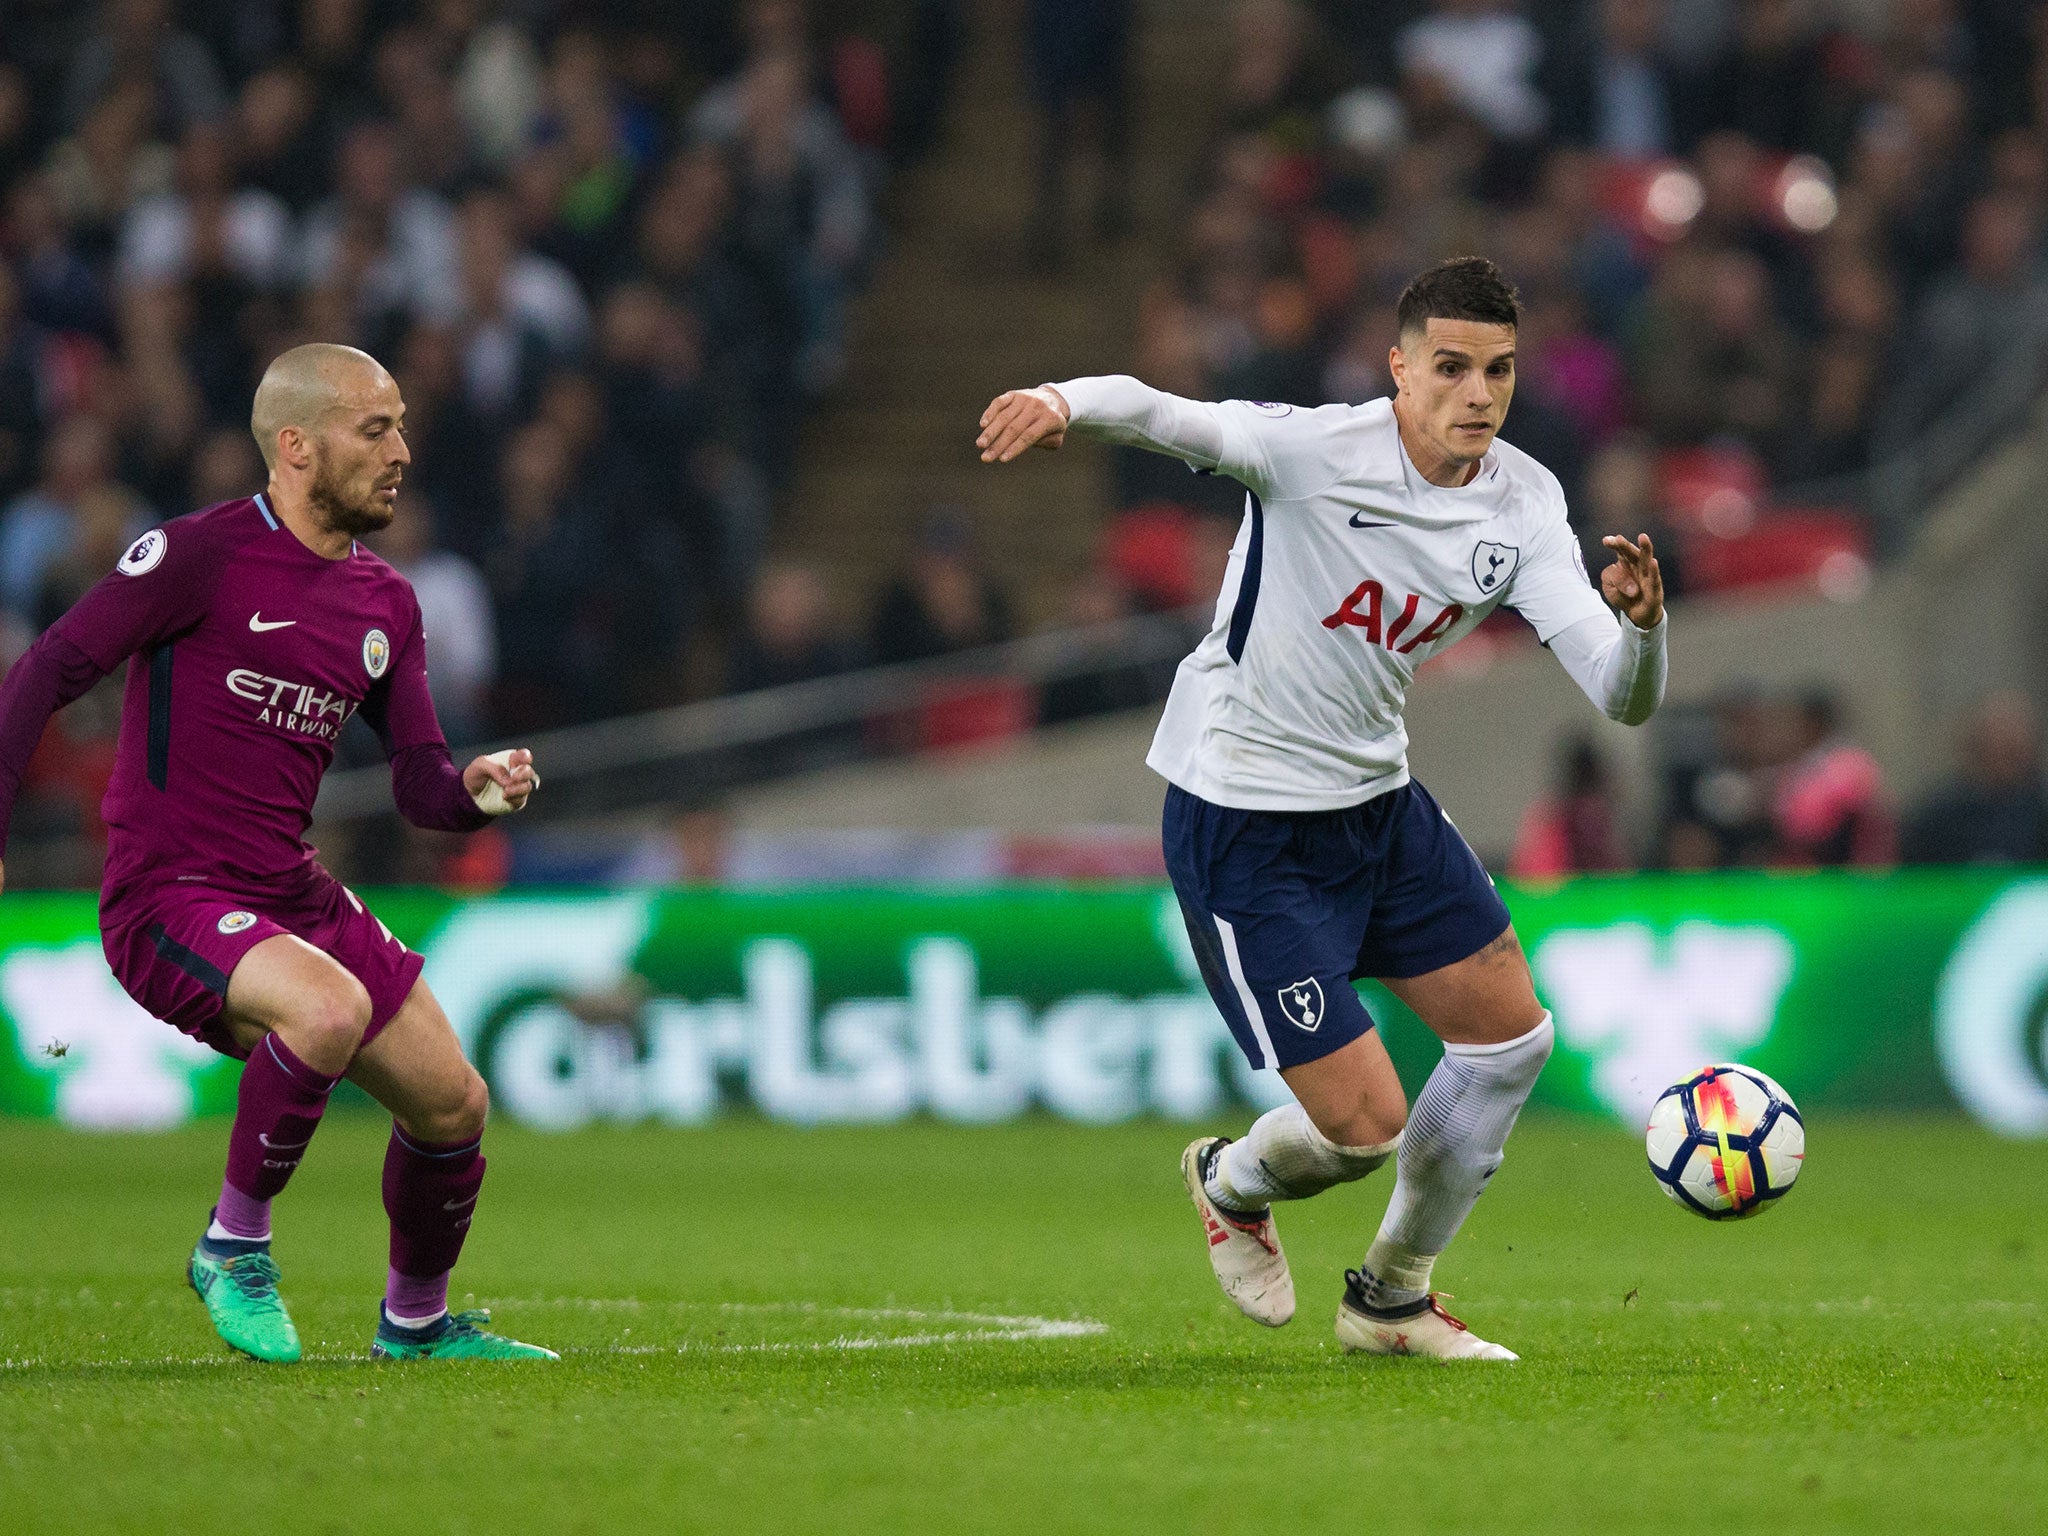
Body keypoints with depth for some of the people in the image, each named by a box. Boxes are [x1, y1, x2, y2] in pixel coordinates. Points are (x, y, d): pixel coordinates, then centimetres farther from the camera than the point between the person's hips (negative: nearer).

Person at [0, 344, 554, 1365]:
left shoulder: (386, 605, 11)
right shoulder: (200, 555, -10)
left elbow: (420, 785, 11)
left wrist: (477, 789, -12)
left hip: (295, 897, 8)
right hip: (168, 898, -8)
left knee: (453, 1103, 5)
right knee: (330, 1009, -34)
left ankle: (415, 1321, 31)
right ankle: (234, 1245, -13)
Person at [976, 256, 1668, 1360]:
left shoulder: (1522, 506, -4)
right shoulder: (1317, 452, -22)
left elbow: (1622, 697, -9)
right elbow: (1172, 421, -38)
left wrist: (1639, 619, -33)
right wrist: (1065, 401, -60)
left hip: (1375, 802, 7)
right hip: (1242, 824, -7)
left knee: (1512, 1037, 9)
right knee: (1365, 1125, -9)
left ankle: (1391, 1299, 30)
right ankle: (1232, 1185, 29)